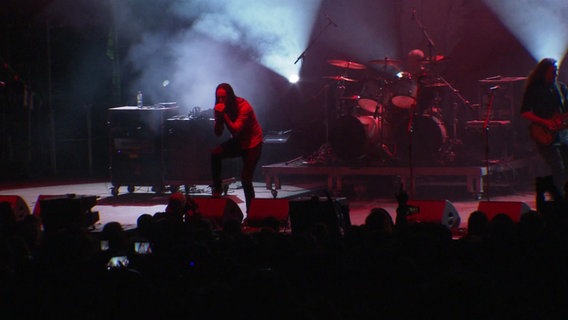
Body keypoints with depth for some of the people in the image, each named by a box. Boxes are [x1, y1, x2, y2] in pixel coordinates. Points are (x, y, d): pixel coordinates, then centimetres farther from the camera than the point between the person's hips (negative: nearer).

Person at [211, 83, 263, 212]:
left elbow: (236, 129, -29)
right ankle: (217, 190, -14)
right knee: (215, 154, -23)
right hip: (237, 142, 6)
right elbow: (218, 133, -8)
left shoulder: (243, 106, -22)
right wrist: (218, 116, -23)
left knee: (245, 178, -14)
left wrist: (224, 115, -33)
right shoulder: (221, 107, -4)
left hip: (252, 143, -6)